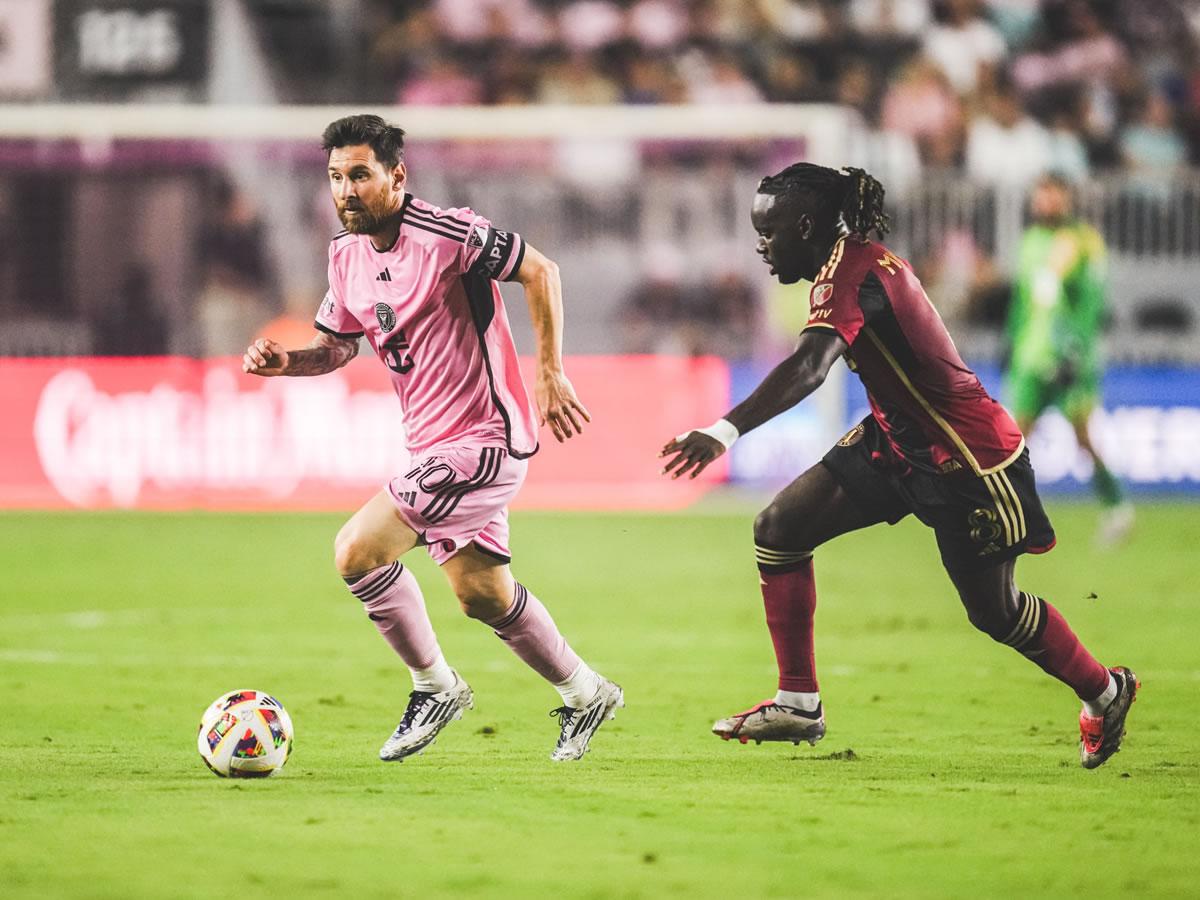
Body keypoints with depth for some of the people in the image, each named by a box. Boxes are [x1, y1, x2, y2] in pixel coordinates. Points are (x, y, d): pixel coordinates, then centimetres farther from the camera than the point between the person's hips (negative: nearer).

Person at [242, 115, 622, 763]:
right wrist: (284, 362, -3)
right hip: (434, 444, 8)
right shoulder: (346, 254, 5)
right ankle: (585, 695, 36)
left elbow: (540, 272, -10)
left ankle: (435, 688, 2)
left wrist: (550, 375, -12)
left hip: (484, 440, -8)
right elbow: (339, 346, 17)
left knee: (357, 551, -16)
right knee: (482, 594, 17)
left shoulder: (447, 234, -19)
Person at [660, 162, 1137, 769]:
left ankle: (1105, 692, 32)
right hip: (900, 439, 10)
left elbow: (807, 368, -43)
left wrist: (726, 430, -53)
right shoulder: (857, 260, 3)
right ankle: (798, 704, 5)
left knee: (993, 611, 6)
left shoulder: (850, 272, -26)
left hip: (966, 457, -10)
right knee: (780, 527, -1)